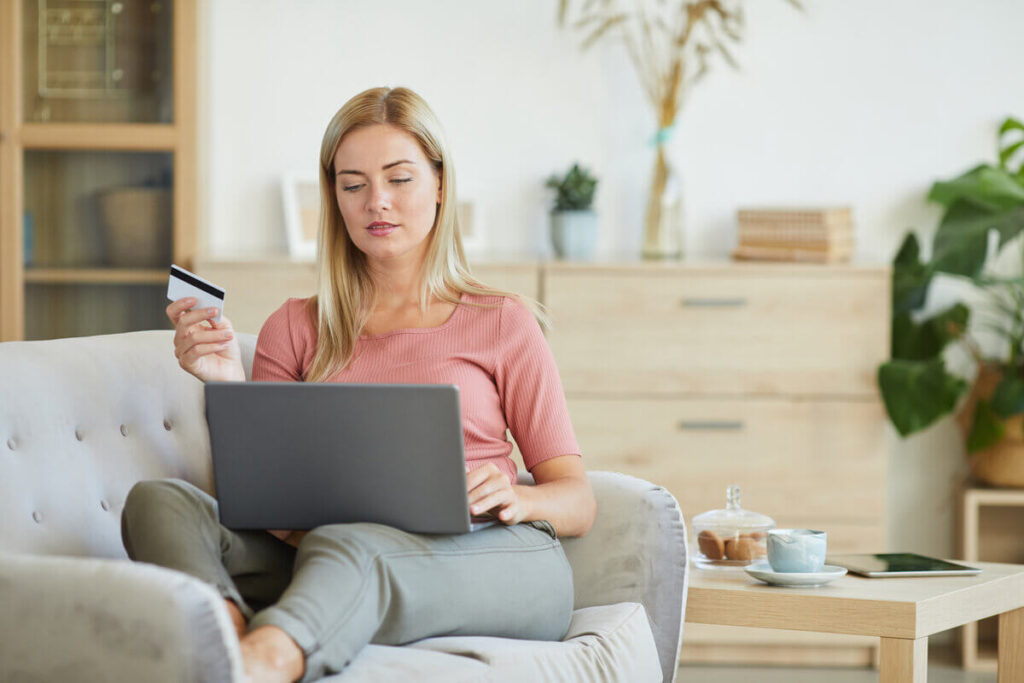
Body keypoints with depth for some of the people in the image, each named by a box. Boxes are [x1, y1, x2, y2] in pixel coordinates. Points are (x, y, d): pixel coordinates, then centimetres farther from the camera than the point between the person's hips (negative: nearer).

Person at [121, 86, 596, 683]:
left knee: (345, 542, -37)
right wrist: (231, 389, -2)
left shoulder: (502, 322, 17)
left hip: (491, 556, -3)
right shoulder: (295, 329, 23)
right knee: (160, 501, -23)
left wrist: (514, 497, -11)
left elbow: (578, 503, 12)